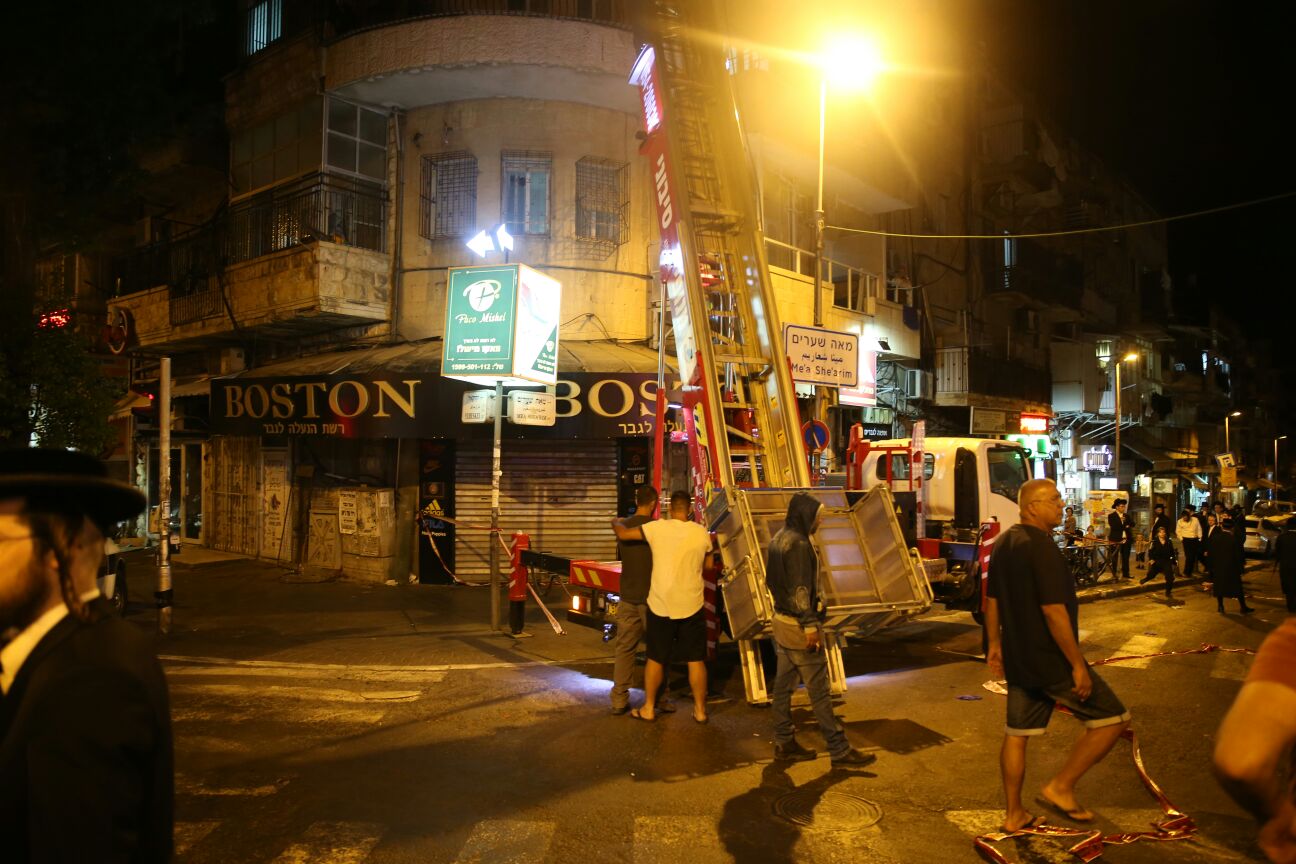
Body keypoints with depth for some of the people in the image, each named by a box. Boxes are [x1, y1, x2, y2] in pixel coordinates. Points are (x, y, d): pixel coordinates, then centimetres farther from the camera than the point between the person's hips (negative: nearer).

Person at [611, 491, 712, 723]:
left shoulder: (657, 528, -10)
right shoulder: (702, 533, -3)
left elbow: (622, 534, -5)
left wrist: (616, 522, 16)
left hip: (661, 606, -1)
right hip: (692, 606, 1)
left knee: (656, 659, 13)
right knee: (696, 661, 11)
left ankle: (648, 708, 21)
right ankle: (700, 709, 17)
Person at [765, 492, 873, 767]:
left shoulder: (779, 539, 9)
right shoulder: (797, 543, -19)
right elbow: (800, 588, -22)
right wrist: (810, 625, -20)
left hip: (782, 620, 9)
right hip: (798, 626, -9)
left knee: (784, 684, 13)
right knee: (818, 689, -2)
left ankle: (784, 743, 21)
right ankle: (839, 749, 6)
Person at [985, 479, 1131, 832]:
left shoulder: (1003, 543, 9)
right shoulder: (1041, 547, -20)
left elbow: (991, 600, 15)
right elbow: (1054, 611, -24)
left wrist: (995, 644, 23)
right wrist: (1077, 664, -19)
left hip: (1017, 658, 9)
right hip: (1050, 660, -9)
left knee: (1016, 733, 14)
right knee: (1112, 718, 5)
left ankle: (1014, 814, 23)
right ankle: (1061, 787, 8)